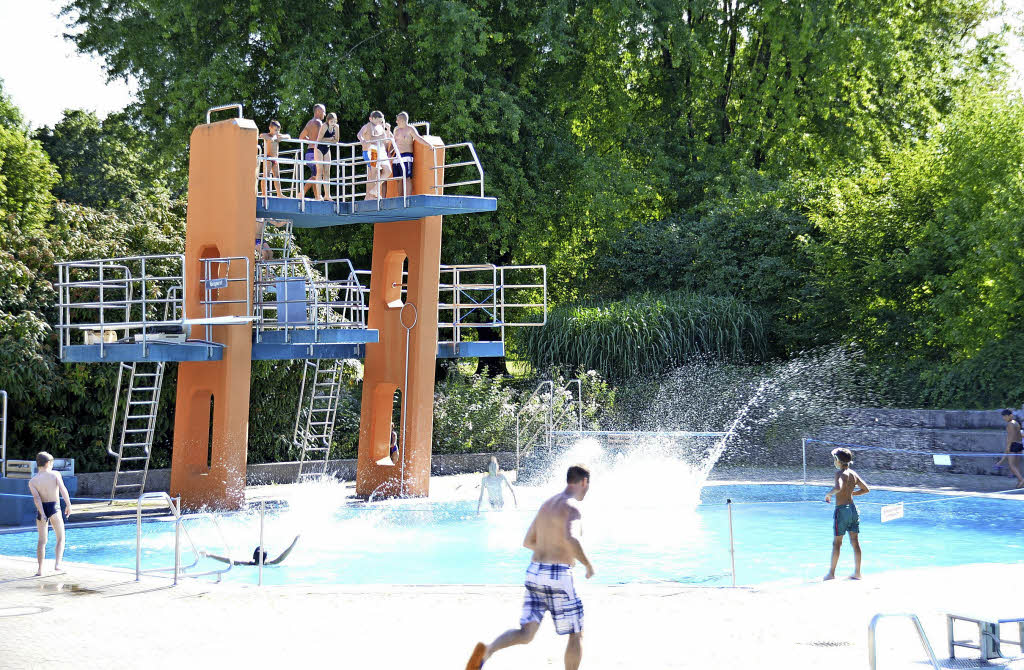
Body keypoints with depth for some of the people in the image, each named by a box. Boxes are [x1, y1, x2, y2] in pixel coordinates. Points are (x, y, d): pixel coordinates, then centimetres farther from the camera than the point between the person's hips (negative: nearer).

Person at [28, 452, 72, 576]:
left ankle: (40, 570, 9)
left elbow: (36, 498, -11)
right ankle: (57, 564, -8)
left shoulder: (32, 481, 0)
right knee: (60, 539, 11)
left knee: (42, 541, 12)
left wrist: (42, 514, -17)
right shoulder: (55, 474, -3)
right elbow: (63, 489, -15)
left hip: (41, 509, 2)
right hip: (54, 508, -2)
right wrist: (68, 505, -15)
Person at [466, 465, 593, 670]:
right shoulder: (572, 508, -11)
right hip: (557, 577, -8)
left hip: (534, 573, 8)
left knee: (525, 635, 2)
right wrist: (588, 564, -14)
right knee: (576, 634, 10)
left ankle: (486, 651, -25)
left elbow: (528, 542, 23)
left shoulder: (547, 504, 17)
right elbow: (571, 539, -31)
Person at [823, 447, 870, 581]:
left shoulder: (840, 473, -12)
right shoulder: (853, 473, 9)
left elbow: (838, 488, -30)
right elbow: (866, 489, 16)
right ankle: (857, 572, 11)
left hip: (841, 509, -7)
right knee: (855, 542, 8)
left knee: (837, 543, 0)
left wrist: (828, 494, -12)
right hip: (853, 508, 7)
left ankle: (832, 573, 5)